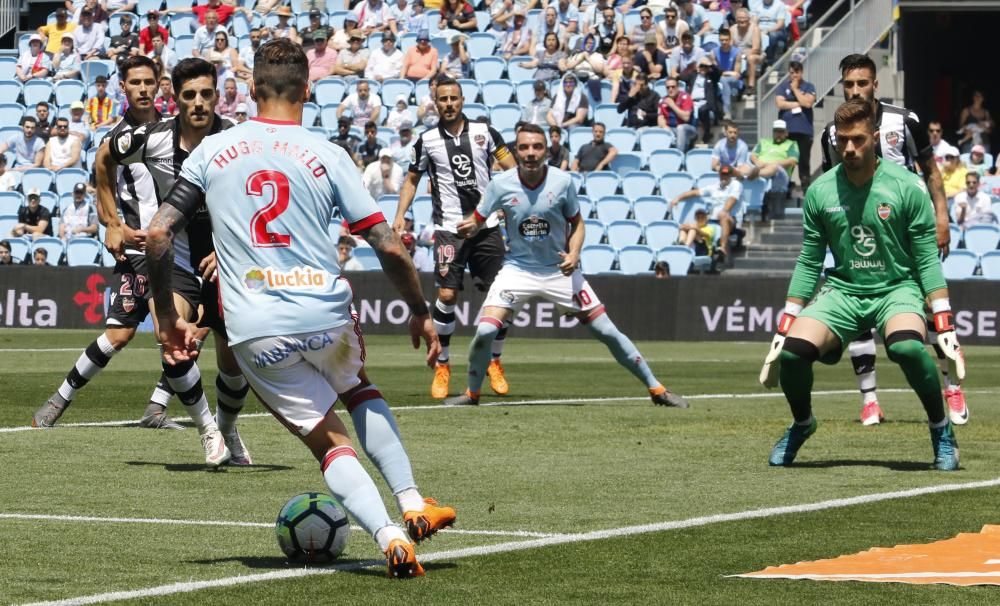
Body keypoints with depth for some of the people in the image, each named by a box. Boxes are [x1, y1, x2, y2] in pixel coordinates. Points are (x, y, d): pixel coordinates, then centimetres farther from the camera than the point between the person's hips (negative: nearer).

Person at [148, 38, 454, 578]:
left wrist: (168, 319, 10)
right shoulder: (326, 156, 0)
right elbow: (389, 247, -2)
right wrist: (420, 312, 11)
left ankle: (389, 536, -12)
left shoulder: (213, 151, 5)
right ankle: (411, 503, 18)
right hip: (326, 317, 0)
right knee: (358, 390, 32)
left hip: (254, 333, 0)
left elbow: (158, 234, 2)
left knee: (330, 442, 11)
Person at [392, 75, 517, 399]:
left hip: (487, 226, 2)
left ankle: (495, 363, 19)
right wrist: (400, 215, 4)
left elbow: (512, 170, 7)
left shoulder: (484, 132, 5)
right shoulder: (428, 139, 5)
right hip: (449, 229, -1)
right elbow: (412, 179, 15)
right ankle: (441, 367, 2)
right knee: (447, 294, -11)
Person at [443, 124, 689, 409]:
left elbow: (576, 223, 3)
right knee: (485, 331, -18)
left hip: (561, 271, 0)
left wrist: (574, 254, -16)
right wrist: (470, 228, -28)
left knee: (607, 331, -1)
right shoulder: (501, 184, -12)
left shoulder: (563, 182, -11)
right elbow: (477, 221, -4)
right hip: (518, 269, 0)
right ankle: (472, 393, 8)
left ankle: (656, 389, 11)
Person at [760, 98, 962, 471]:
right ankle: (802, 423, 11)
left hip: (897, 289, -3)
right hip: (843, 290, 3)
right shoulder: (820, 192, 0)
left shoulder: (907, 188, -8)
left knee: (907, 346, -36)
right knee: (793, 350, -23)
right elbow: (809, 263, 8)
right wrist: (784, 329, 6)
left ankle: (941, 429, -10)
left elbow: (928, 260, -6)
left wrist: (945, 327, -12)